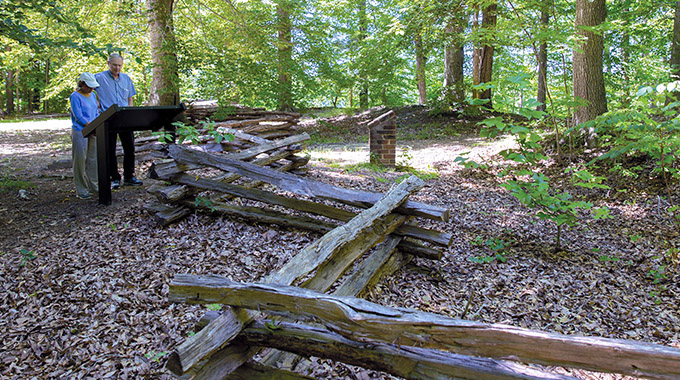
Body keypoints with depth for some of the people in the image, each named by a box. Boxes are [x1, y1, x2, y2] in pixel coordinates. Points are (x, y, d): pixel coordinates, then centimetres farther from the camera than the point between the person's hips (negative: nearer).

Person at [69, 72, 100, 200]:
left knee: (93, 159, 11)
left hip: (93, 132, 7)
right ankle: (81, 190, 3)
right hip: (79, 132, -7)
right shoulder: (75, 97, -9)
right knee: (80, 160, -2)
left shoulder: (92, 96, 13)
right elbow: (79, 116, -16)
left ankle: (93, 186, 21)